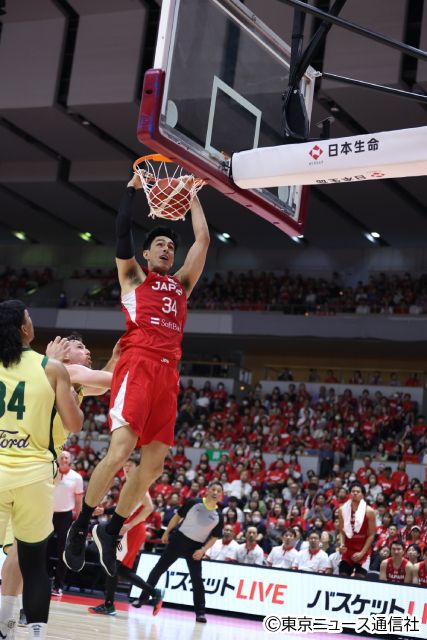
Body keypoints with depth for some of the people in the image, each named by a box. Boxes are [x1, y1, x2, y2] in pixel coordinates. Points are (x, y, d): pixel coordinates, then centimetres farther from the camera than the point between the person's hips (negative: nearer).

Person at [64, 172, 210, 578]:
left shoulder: (181, 284, 26)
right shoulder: (133, 277, 15)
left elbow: (203, 238, 24)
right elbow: (122, 230, 5)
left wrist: (192, 195, 29)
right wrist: (133, 187, 9)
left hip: (167, 374, 6)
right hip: (137, 366, -6)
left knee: (154, 463, 2)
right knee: (120, 450, -21)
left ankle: (110, 532, 17)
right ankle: (80, 526, -4)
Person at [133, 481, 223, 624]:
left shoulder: (218, 515, -2)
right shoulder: (194, 503, -6)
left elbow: (214, 537, 3)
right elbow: (178, 516, 4)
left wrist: (203, 550, -9)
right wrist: (167, 532, 5)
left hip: (196, 548, 0)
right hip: (178, 539, 0)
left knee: (197, 579, -4)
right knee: (159, 569, 3)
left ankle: (200, 612, 3)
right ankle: (142, 598, 14)